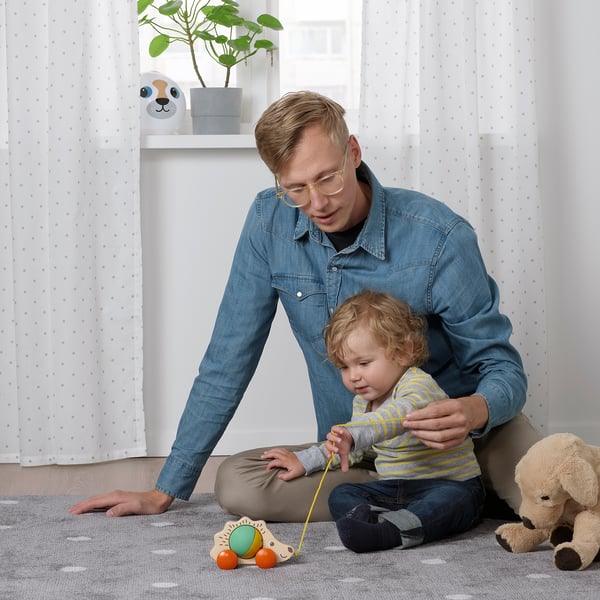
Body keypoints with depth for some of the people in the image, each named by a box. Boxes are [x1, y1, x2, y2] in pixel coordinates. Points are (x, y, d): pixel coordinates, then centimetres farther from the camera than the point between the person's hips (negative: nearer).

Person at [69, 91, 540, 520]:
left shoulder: (440, 237, -20)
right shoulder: (270, 221, -10)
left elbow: (502, 368, -12)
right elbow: (228, 360, -3)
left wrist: (475, 412, -38)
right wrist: (166, 491, -2)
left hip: (458, 428, -4)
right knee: (236, 484, -23)